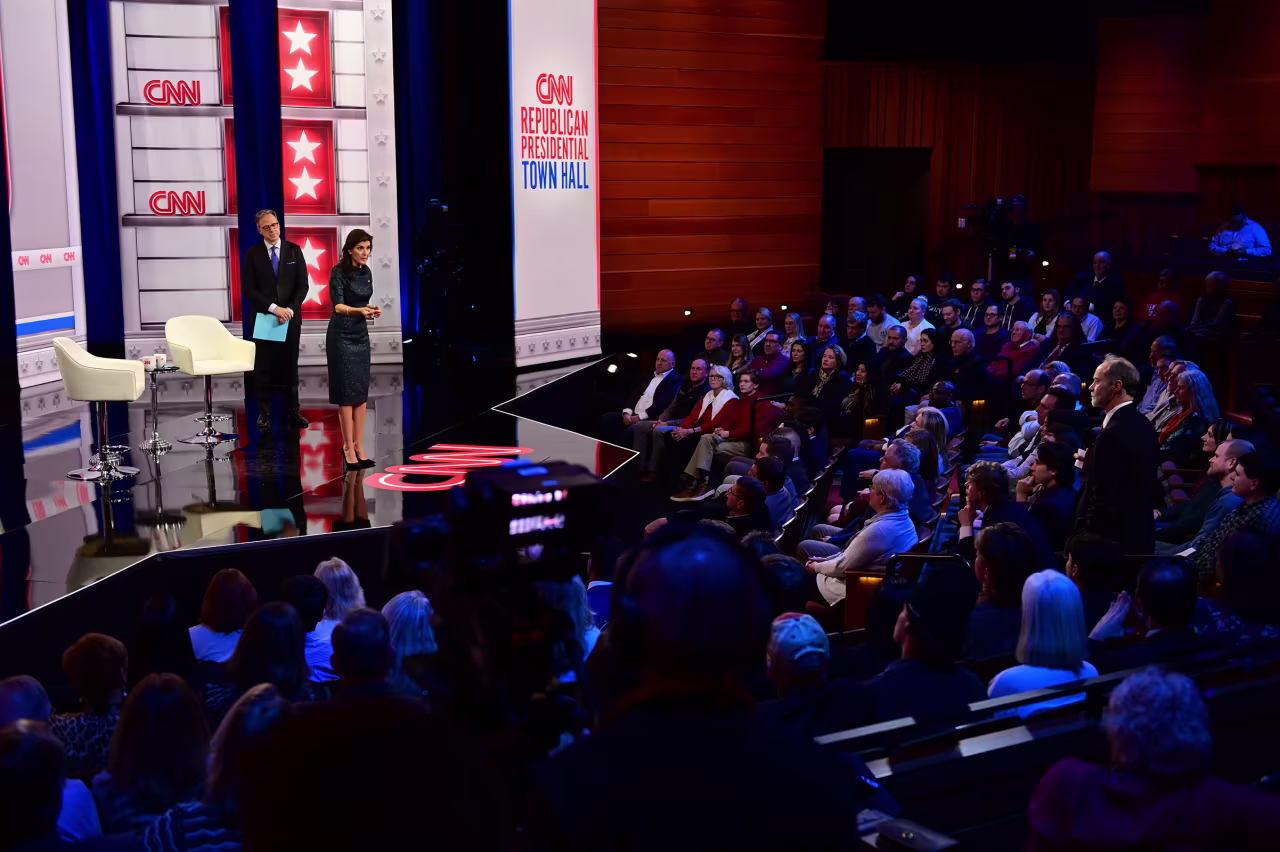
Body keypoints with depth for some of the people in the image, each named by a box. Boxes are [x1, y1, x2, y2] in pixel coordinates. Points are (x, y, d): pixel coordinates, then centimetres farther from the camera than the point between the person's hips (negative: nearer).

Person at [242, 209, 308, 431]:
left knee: (290, 365, 4)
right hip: (264, 318, -1)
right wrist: (273, 308, -15)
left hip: (291, 317, 1)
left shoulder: (294, 250, 5)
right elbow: (248, 289, -6)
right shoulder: (252, 254, 0)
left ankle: (292, 412, 9)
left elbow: (303, 285, 2)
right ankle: (264, 413, 9)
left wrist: (290, 309, -12)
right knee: (264, 367, 3)